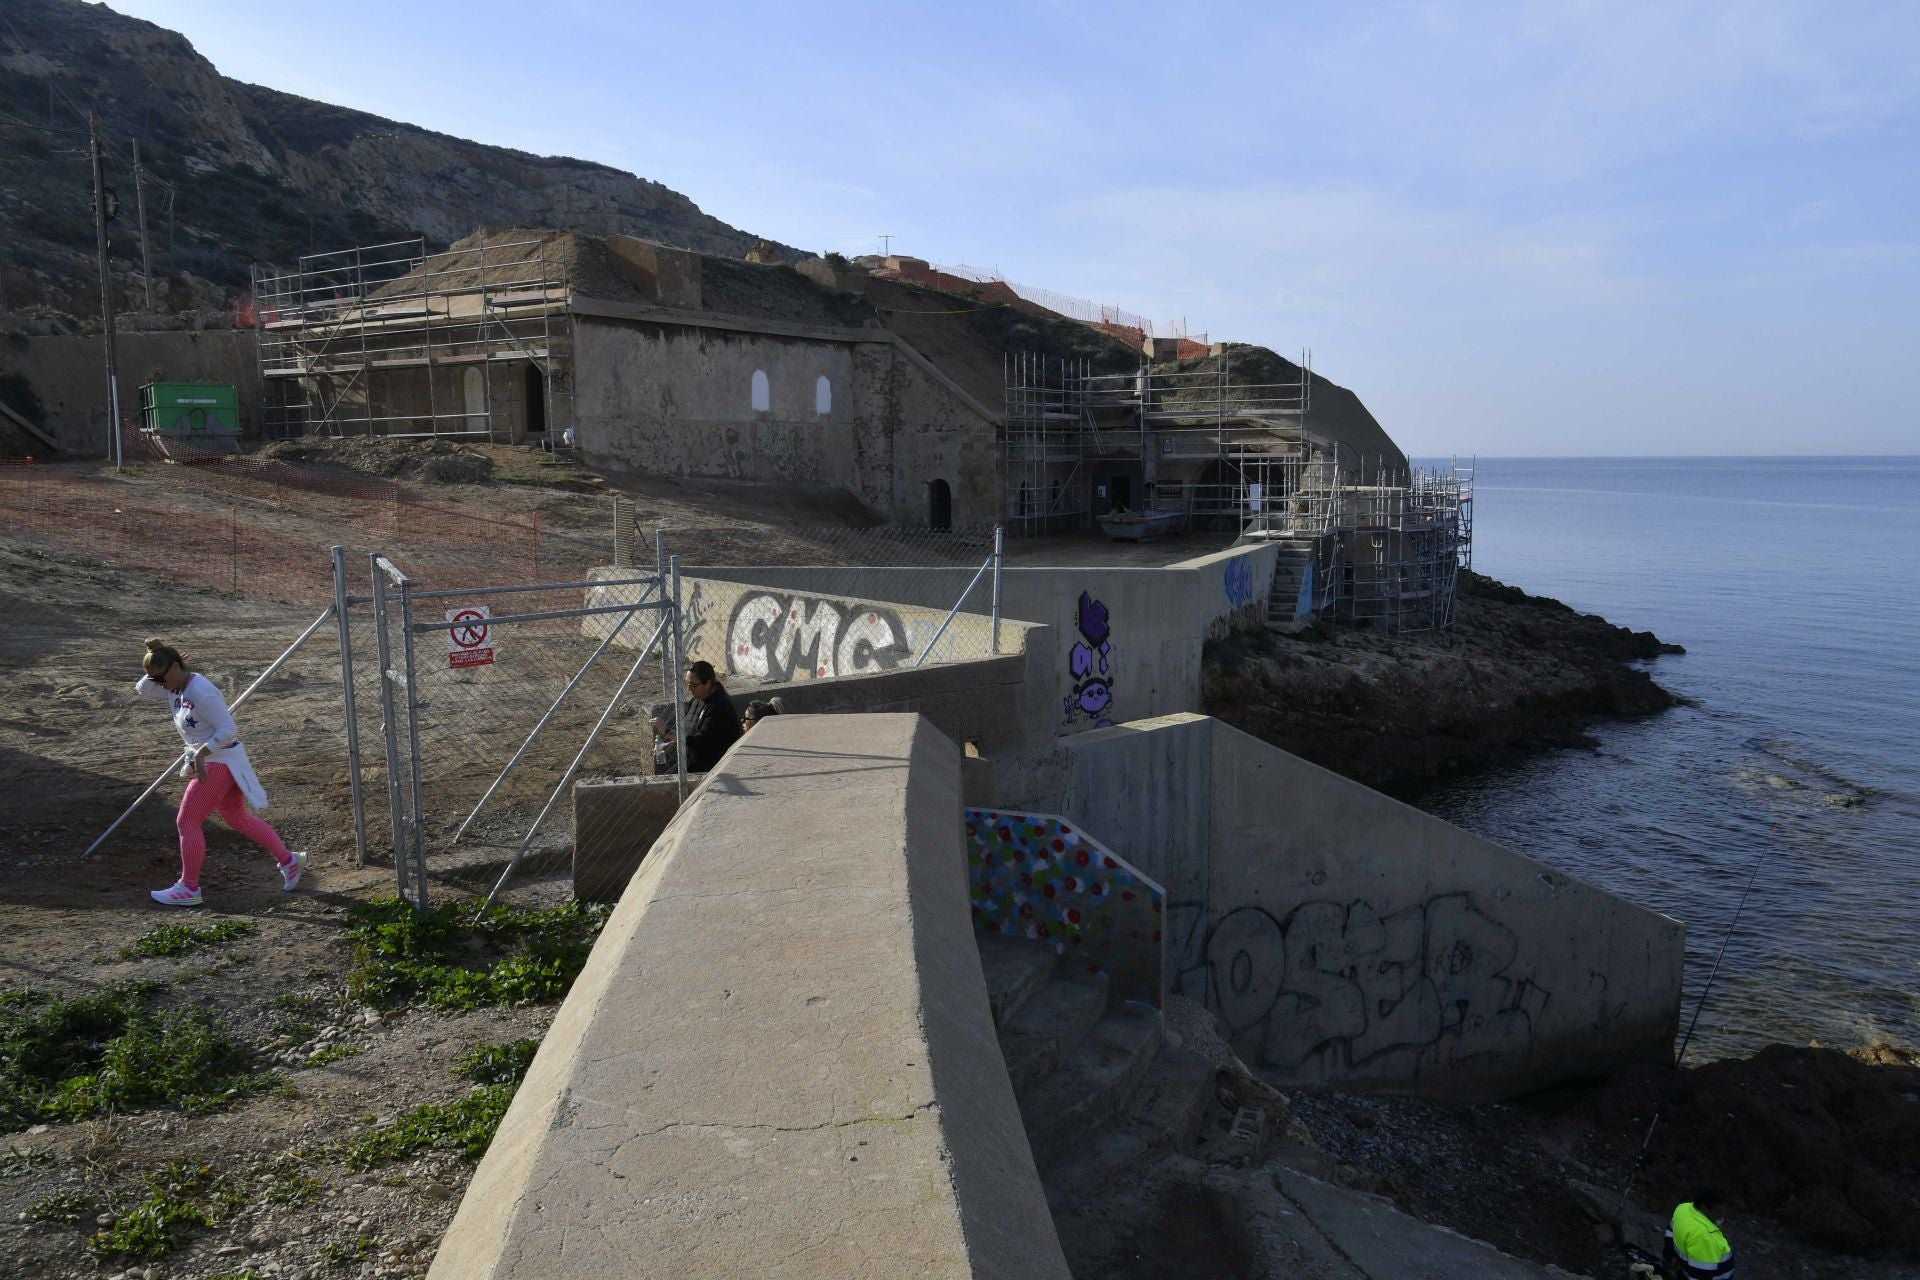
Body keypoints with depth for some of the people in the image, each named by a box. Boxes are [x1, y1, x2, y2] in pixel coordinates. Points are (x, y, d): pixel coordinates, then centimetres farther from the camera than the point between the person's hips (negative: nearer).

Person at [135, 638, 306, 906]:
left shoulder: (201, 692, -23)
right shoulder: (175, 687, 5)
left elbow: (228, 729, -24)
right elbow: (141, 689, 14)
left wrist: (200, 753, -26)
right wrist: (157, 674, -2)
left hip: (220, 762, -10)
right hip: (208, 762, 10)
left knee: (187, 822, -4)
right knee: (238, 819, 17)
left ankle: (188, 889, 6)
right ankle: (289, 861, 23)